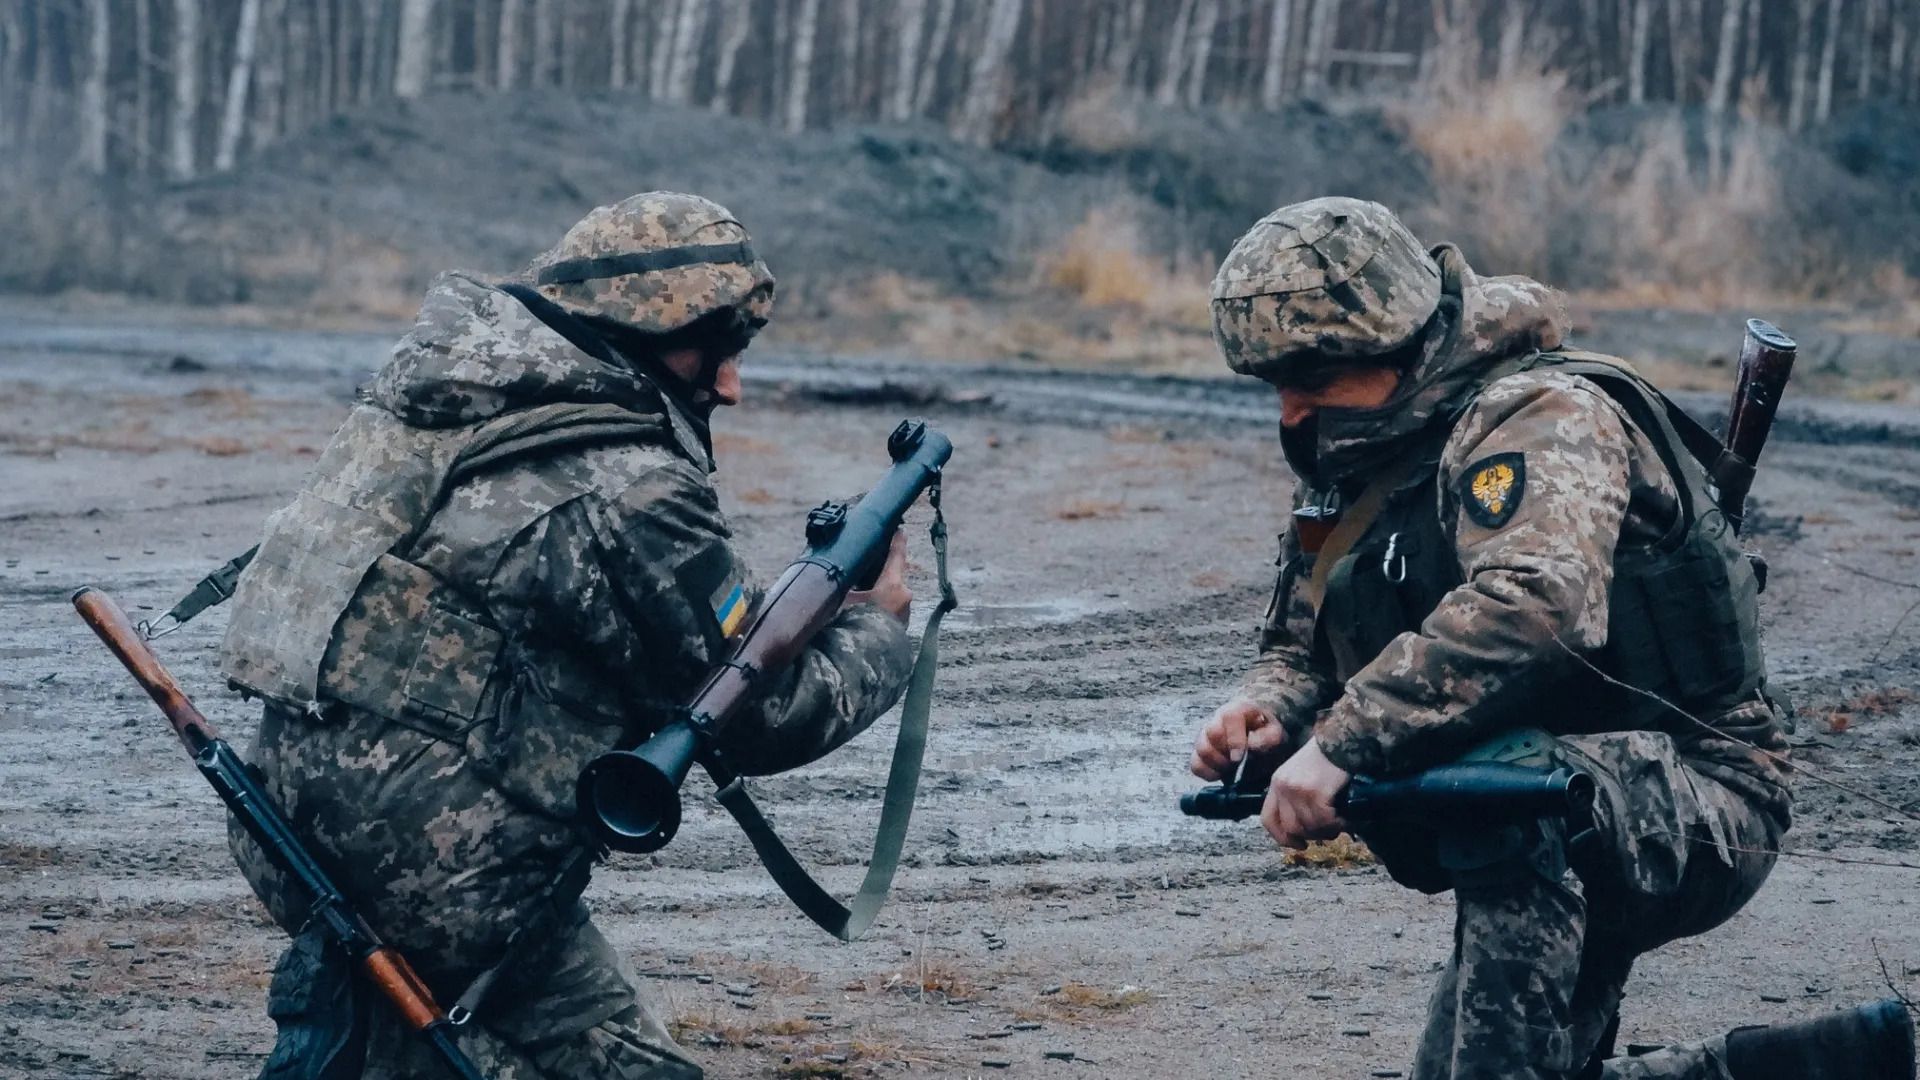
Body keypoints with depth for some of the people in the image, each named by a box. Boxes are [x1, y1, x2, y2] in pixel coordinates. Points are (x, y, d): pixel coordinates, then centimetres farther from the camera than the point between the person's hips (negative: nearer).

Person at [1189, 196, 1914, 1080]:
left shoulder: (1539, 416, -18)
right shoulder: (1355, 475, 12)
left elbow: (1533, 605, -37)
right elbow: (1300, 650, 18)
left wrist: (1344, 743, -40)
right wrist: (1267, 710, -7)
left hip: (1699, 810, -10)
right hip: (1552, 845, 10)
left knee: (1500, 775, -39)